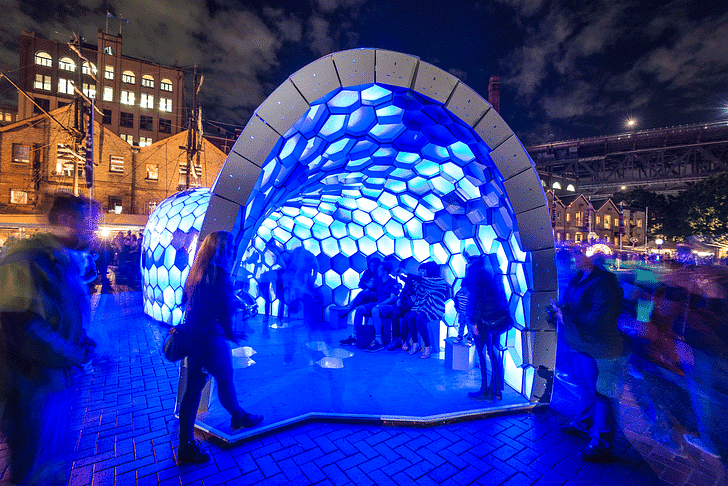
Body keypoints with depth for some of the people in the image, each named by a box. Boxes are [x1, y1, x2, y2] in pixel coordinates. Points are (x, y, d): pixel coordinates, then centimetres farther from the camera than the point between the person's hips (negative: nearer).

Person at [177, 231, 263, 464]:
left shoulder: (196, 272, 6)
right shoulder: (218, 274, -20)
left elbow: (188, 303, 13)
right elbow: (225, 311, -19)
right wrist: (230, 334, -2)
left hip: (193, 338, 8)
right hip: (212, 340, -7)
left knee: (193, 388, 14)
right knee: (225, 380, 16)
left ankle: (186, 445, 25)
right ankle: (238, 417, 41)